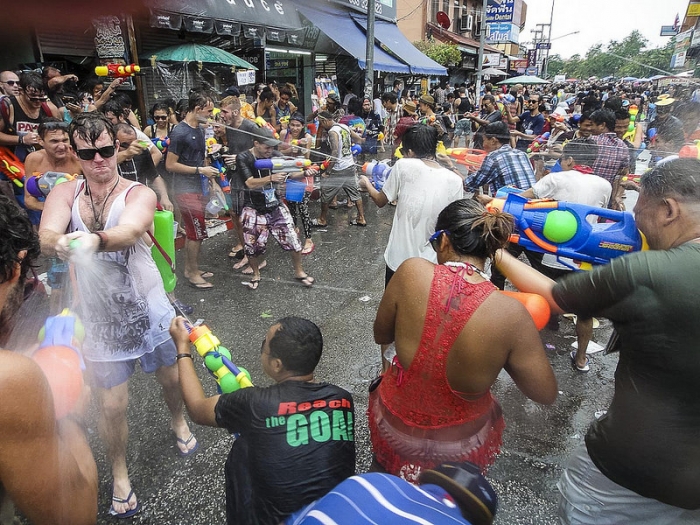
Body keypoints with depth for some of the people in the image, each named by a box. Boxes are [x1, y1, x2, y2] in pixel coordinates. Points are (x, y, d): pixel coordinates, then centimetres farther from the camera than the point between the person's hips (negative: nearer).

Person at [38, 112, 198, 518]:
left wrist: (96, 239, -57)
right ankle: (120, 476, 33)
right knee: (112, 406, 6)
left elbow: (129, 231, -34)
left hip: (149, 309, -1)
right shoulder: (64, 194, -4)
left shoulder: (139, 194, -13)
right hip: (98, 318, 1)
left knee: (171, 377, 19)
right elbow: (46, 236, -22)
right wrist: (59, 242, -46)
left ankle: (179, 422, 53)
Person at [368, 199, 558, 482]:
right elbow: (546, 393, -14)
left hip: (395, 427, 1)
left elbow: (380, 335, -8)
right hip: (460, 443, 0)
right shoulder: (509, 313, -27)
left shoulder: (412, 272, -25)